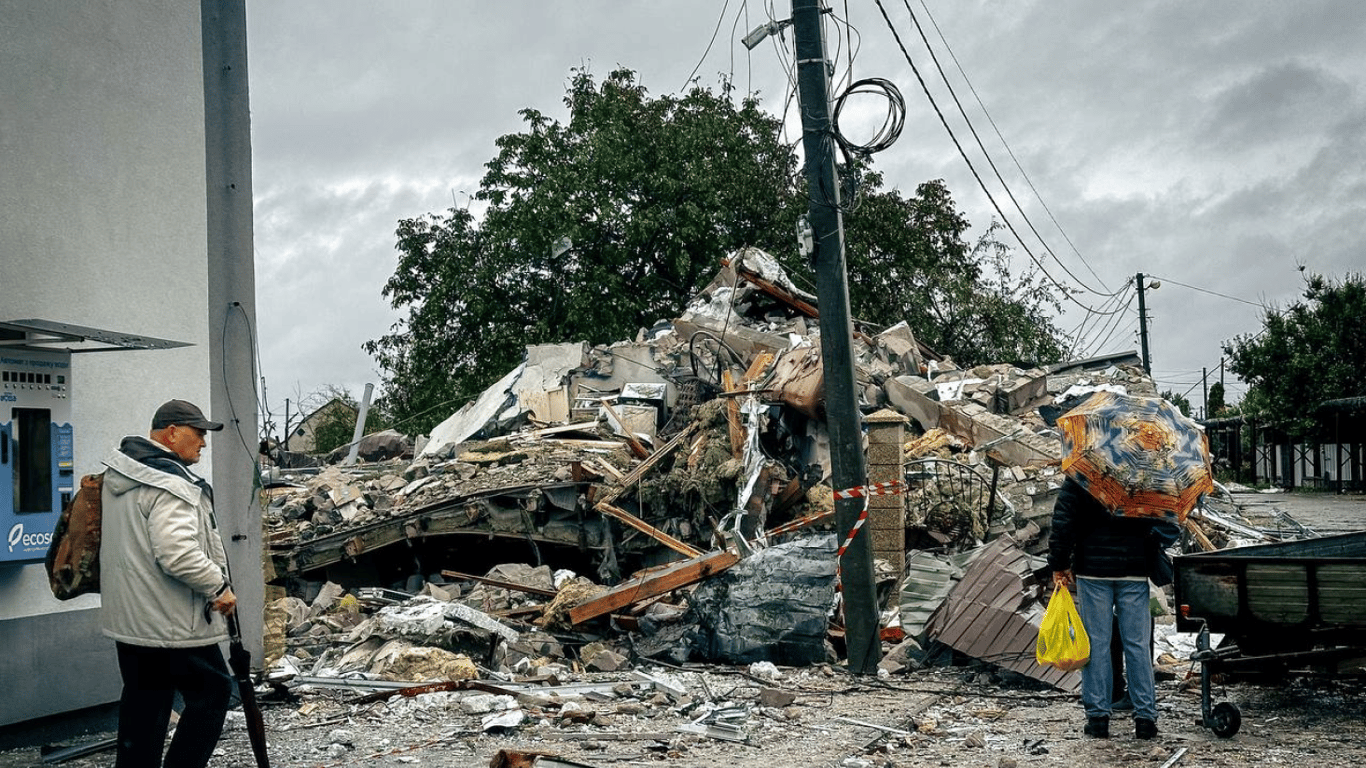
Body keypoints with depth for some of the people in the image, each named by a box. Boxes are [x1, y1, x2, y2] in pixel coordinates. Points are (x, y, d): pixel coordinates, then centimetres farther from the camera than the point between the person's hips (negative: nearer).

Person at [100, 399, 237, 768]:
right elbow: (178, 555, -29)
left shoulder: (119, 473, 13)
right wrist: (219, 588, -15)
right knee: (213, 690, 3)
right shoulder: (171, 484, -20)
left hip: (127, 618, 10)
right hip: (172, 623, -10)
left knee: (142, 707, 15)